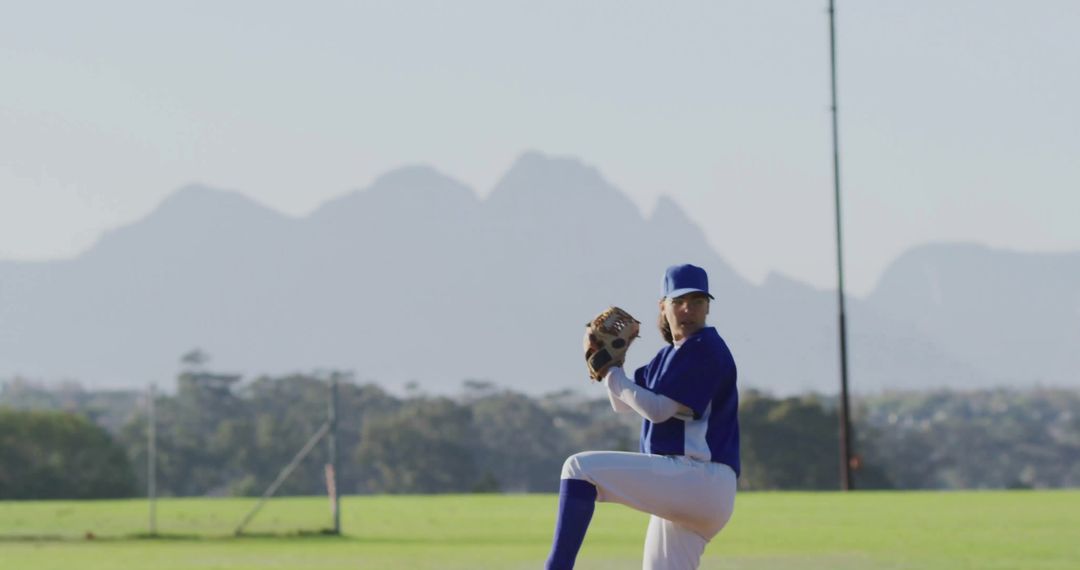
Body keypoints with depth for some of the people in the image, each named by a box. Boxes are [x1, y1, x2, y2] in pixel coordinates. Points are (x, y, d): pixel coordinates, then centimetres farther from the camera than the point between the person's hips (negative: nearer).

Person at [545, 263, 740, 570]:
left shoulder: (706, 349, -7)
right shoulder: (670, 355, 21)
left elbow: (658, 409, -13)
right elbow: (623, 404, 25)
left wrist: (610, 372, -3)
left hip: (701, 479, -10)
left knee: (582, 467, -17)